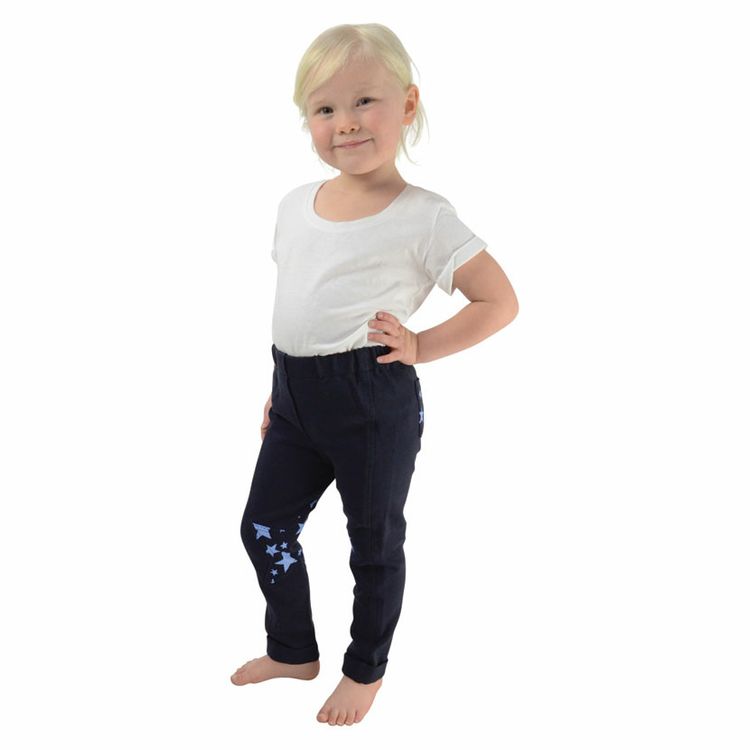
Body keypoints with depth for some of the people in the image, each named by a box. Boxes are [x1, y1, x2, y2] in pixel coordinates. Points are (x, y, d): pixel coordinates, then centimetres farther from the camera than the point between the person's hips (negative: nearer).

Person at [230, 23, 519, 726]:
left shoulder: (423, 216, -13)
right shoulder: (296, 203, 6)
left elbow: (500, 302, -10)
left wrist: (420, 346, -16)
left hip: (372, 400, -6)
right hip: (297, 396, 6)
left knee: (375, 541, 12)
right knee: (264, 525, 15)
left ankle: (366, 669, 34)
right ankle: (293, 650, 38)